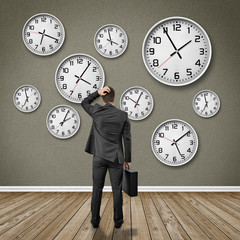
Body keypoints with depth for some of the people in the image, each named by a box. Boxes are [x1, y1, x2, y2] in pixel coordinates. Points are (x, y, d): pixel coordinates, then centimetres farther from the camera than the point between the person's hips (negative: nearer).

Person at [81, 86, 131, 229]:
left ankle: (95, 220, 19)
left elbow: (84, 102, 18)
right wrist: (128, 159, 7)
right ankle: (118, 221, 18)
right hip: (116, 159, 0)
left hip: (99, 158, 1)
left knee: (97, 189, 10)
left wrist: (98, 92, 5)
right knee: (117, 190, 9)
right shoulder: (123, 115, -4)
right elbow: (127, 139, -2)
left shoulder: (96, 112, -4)